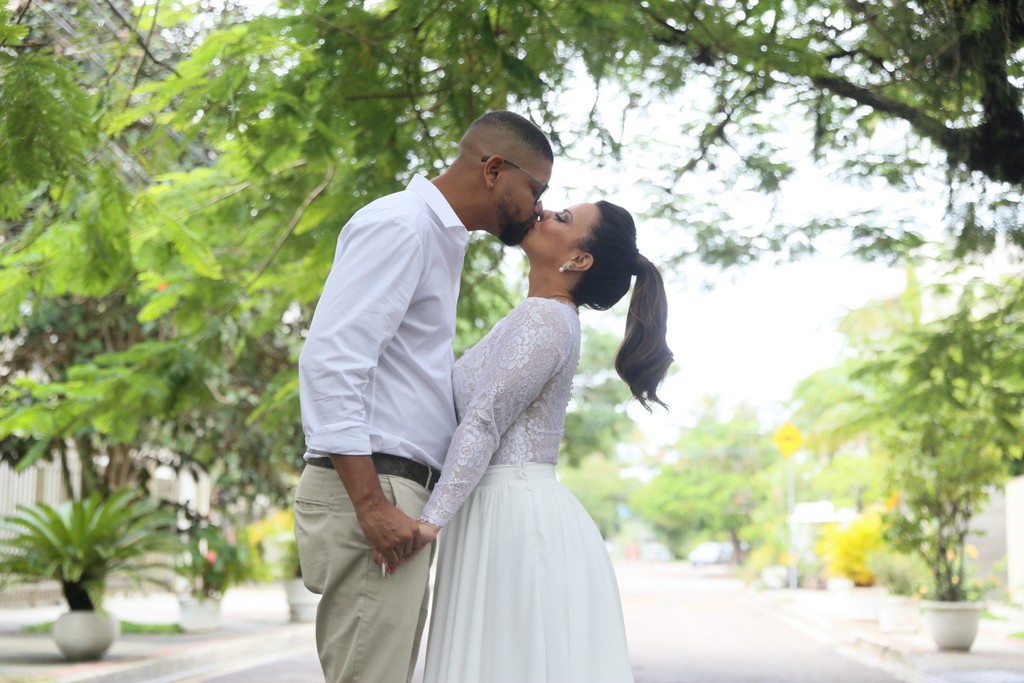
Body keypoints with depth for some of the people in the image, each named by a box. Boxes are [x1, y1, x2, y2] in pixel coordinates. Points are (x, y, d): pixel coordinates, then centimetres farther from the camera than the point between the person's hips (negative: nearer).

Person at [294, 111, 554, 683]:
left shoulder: (440, 239, 22)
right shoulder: (399, 224, -9)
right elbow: (330, 359, -19)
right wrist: (371, 505, -23)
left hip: (400, 496, 10)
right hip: (369, 490, -10)